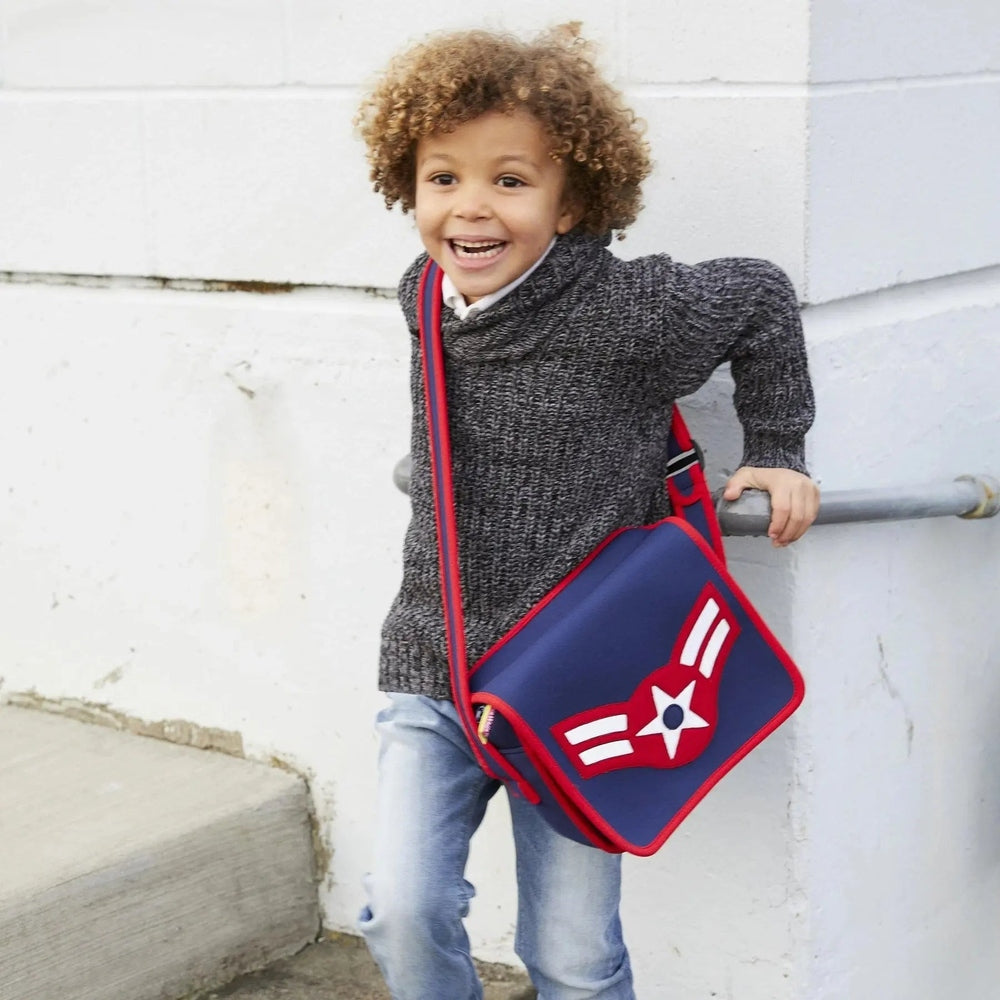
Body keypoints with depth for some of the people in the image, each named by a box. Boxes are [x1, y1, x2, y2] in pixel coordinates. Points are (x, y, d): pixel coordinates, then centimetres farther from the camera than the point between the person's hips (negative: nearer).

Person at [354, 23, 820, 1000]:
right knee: (406, 911, -4)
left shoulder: (630, 308, -18)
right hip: (433, 671, 4)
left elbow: (760, 300, 0)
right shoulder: (422, 299, -1)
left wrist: (776, 450, 6)